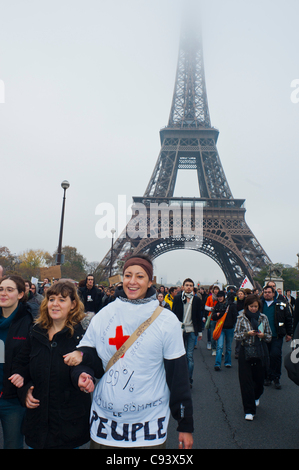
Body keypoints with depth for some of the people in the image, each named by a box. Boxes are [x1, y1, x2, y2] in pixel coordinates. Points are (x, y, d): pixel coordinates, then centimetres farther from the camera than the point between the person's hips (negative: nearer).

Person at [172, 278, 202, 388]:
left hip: (191, 331, 0)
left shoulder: (197, 300, 4)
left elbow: (199, 316, 8)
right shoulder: (177, 298, 2)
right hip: (180, 330, 0)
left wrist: (200, 331, 9)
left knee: (190, 356, 2)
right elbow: (173, 314, 4)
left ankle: (189, 380, 12)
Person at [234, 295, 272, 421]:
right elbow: (236, 336, -3)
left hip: (260, 352, 2)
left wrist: (263, 335, -12)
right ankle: (249, 410, 8)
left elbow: (270, 336, 9)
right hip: (245, 352, -2)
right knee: (246, 380, -3)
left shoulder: (263, 318, 4)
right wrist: (247, 334, -19)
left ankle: (256, 397, 45)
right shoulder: (241, 318, -2)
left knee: (259, 378, 11)